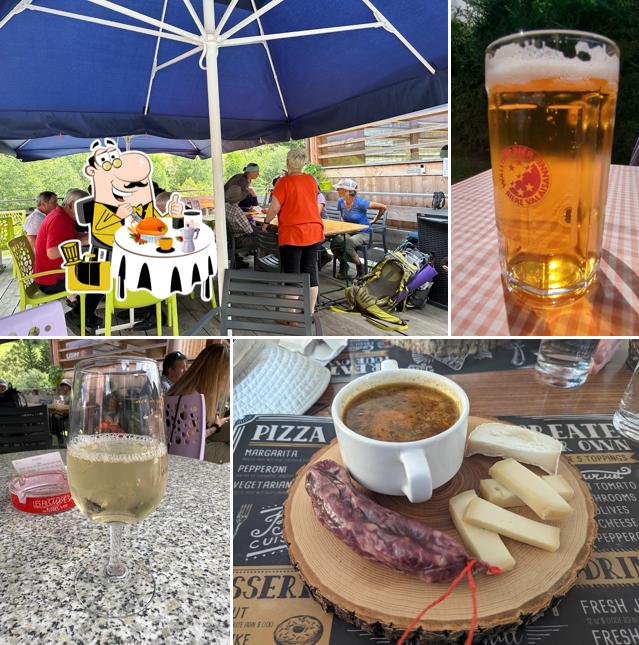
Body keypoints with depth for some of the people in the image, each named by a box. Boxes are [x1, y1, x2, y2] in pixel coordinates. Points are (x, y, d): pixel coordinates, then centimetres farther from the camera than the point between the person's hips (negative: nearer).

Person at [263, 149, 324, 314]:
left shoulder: (284, 182, -10)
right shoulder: (311, 179, 7)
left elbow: (274, 208, -13)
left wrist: (266, 221, 5)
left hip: (292, 234, -5)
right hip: (314, 232, 5)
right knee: (310, 272, 10)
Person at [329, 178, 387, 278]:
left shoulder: (360, 202, -20)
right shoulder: (341, 202, -1)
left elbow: (383, 207, -13)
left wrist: (374, 220, 1)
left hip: (363, 233, -5)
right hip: (349, 232, 5)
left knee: (346, 244, -34)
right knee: (334, 242, -25)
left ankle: (361, 269, -10)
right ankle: (343, 266, 3)